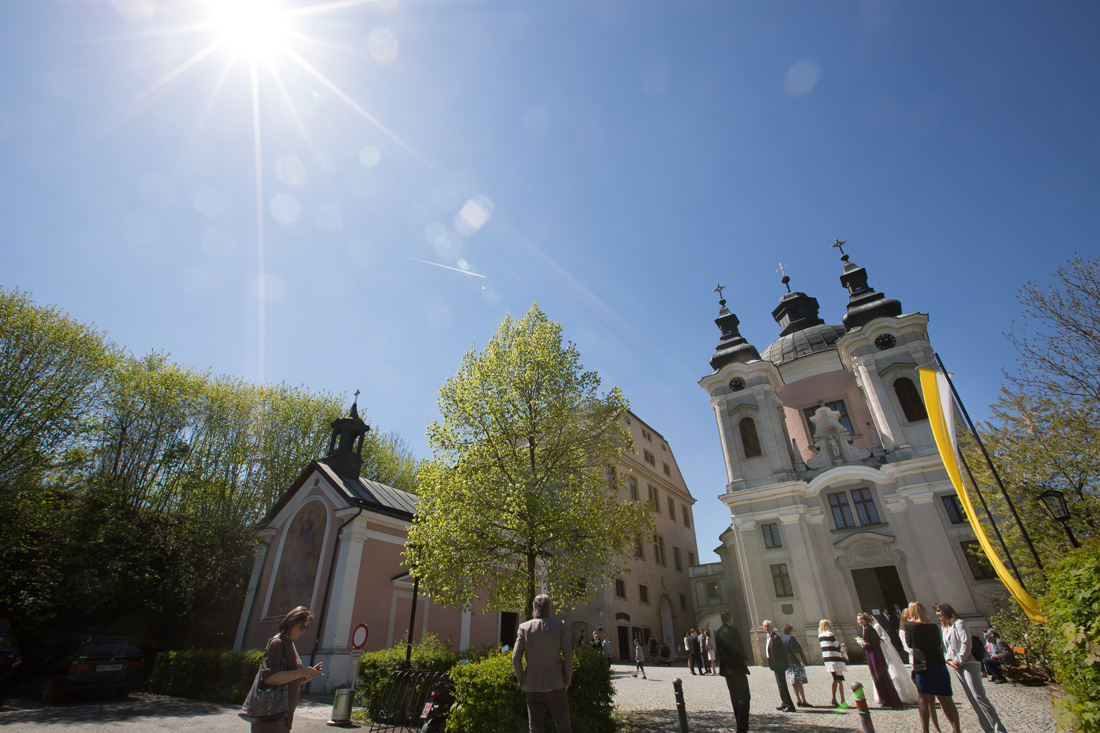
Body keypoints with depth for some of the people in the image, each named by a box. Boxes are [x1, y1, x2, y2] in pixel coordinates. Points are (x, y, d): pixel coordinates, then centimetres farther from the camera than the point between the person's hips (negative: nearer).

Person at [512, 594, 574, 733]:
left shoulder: (524, 627, -2)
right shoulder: (559, 625, -5)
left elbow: (515, 658, -4)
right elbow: (568, 655, -7)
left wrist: (521, 680, 8)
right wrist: (567, 679, 5)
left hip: (532, 686, 1)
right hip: (555, 685, -1)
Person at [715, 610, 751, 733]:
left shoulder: (717, 633, 6)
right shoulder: (732, 631, -16)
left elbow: (717, 652, 8)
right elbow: (740, 649, -16)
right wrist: (744, 657, 2)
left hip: (726, 669, 7)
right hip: (737, 667, -7)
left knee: (735, 697, 15)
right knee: (744, 697, -1)